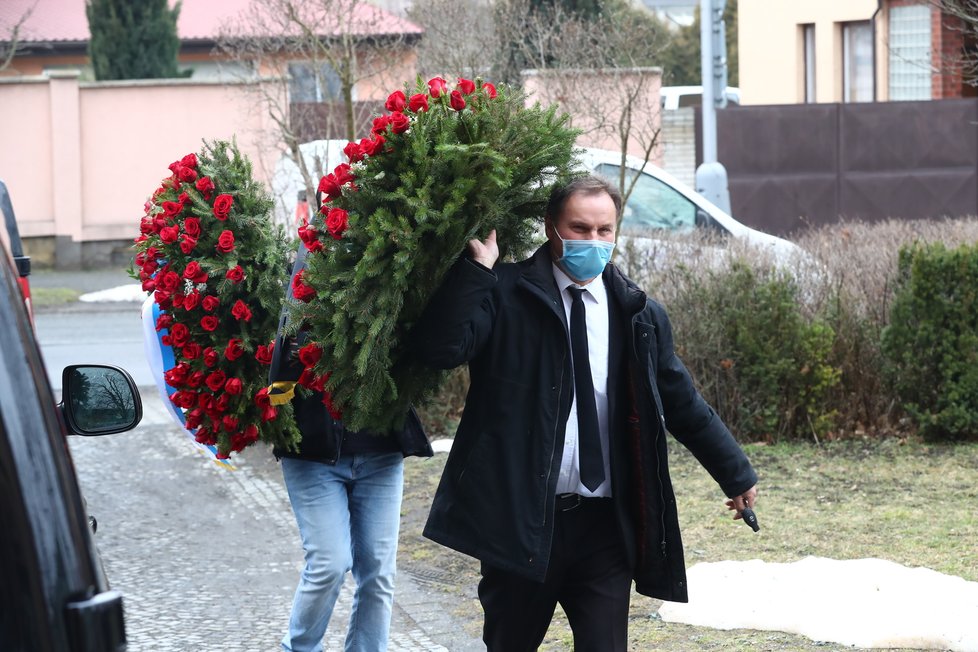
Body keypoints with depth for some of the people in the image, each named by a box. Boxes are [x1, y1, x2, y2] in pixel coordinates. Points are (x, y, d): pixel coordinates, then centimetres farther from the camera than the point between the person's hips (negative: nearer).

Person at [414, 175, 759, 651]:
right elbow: (441, 348, -18)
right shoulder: (505, 294, -3)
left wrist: (736, 474, 18)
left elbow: (682, 403, 16)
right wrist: (478, 266, -18)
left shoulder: (638, 313, 8)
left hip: (605, 523, 2)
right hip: (520, 519, -2)